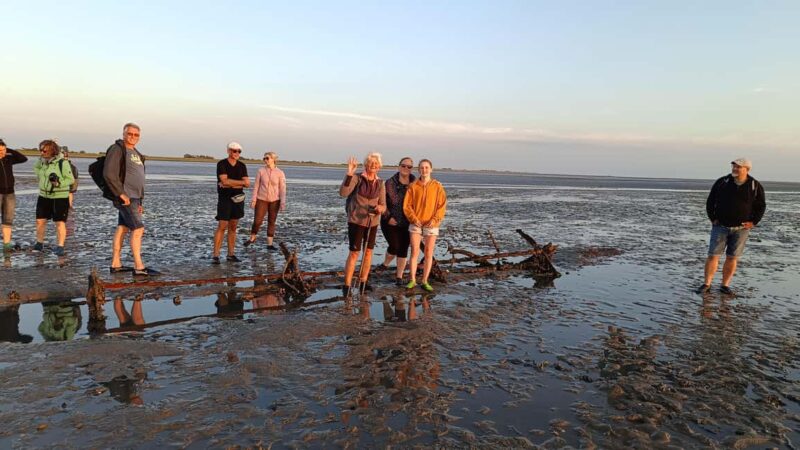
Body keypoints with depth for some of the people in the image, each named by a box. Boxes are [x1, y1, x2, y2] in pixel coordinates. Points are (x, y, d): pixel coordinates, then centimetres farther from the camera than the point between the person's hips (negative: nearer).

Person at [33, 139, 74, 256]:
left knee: (60, 222, -2)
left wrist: (58, 182, -26)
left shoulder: (62, 163, -13)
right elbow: (36, 167, 29)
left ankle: (60, 246, 3)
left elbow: (70, 179, -13)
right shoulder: (42, 161, 5)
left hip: (60, 198, -6)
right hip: (44, 196, 6)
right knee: (40, 221, 8)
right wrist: (39, 176, 15)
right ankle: (39, 243, 25)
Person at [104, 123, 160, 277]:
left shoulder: (136, 154, 19)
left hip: (134, 198, 9)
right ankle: (139, 268, -12)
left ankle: (115, 264, 17)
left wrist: (140, 201, 20)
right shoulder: (117, 149, -8)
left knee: (122, 230, 11)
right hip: (125, 198, -9)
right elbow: (109, 174, -19)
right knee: (138, 229, -12)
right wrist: (121, 194, -20)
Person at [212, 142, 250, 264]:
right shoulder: (221, 164, -7)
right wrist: (242, 182, -11)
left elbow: (247, 184, -3)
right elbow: (225, 181, -20)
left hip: (238, 199, 4)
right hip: (224, 199, -4)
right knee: (222, 227, -8)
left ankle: (231, 254, 13)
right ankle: (215, 256, -5)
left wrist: (231, 184, -16)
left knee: (233, 227, 8)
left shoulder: (242, 166, 6)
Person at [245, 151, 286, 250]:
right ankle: (252, 238, 24)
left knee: (271, 222, 6)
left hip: (274, 201, 0)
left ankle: (269, 244, 14)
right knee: (257, 221, -2)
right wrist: (253, 200, -5)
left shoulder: (280, 173, -5)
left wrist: (283, 203, -12)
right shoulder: (261, 171, -3)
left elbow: (282, 189, -5)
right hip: (262, 200, 0)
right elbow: (256, 186, -1)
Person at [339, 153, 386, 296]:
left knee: (368, 251, 11)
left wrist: (379, 208, -22)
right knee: (354, 252, -6)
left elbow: (383, 205, 2)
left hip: (372, 222, 5)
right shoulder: (357, 178, -10)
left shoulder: (380, 184, 3)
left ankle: (363, 282, 24)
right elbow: (343, 193, -24)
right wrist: (349, 174, -32)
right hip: (356, 221, -5)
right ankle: (346, 285, 2)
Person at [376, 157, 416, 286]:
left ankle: (399, 276, 18)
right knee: (395, 247, -7)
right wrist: (388, 217, -9)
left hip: (406, 223, 2)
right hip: (390, 222, -2)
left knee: (403, 249, 4)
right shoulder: (390, 183, -4)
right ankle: (385, 264, 26)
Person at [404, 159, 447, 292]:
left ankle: (425, 281, 13)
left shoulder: (437, 186, -1)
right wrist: (414, 219, -10)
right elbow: (407, 205, 1)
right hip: (416, 223, 0)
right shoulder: (413, 186, 0)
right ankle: (412, 280, 7)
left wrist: (435, 219, -13)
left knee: (429, 253, 4)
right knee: (414, 252, -1)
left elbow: (442, 205, -1)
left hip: (431, 224, 0)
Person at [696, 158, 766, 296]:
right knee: (713, 255, -3)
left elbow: (761, 206, 8)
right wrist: (712, 218, -1)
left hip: (741, 228, 0)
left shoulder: (755, 186, 0)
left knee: (732, 258, 4)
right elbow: (710, 202, 5)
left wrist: (753, 222, -2)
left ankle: (725, 285, 14)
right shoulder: (721, 182, -1)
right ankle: (707, 284, 3)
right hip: (720, 226, 0)